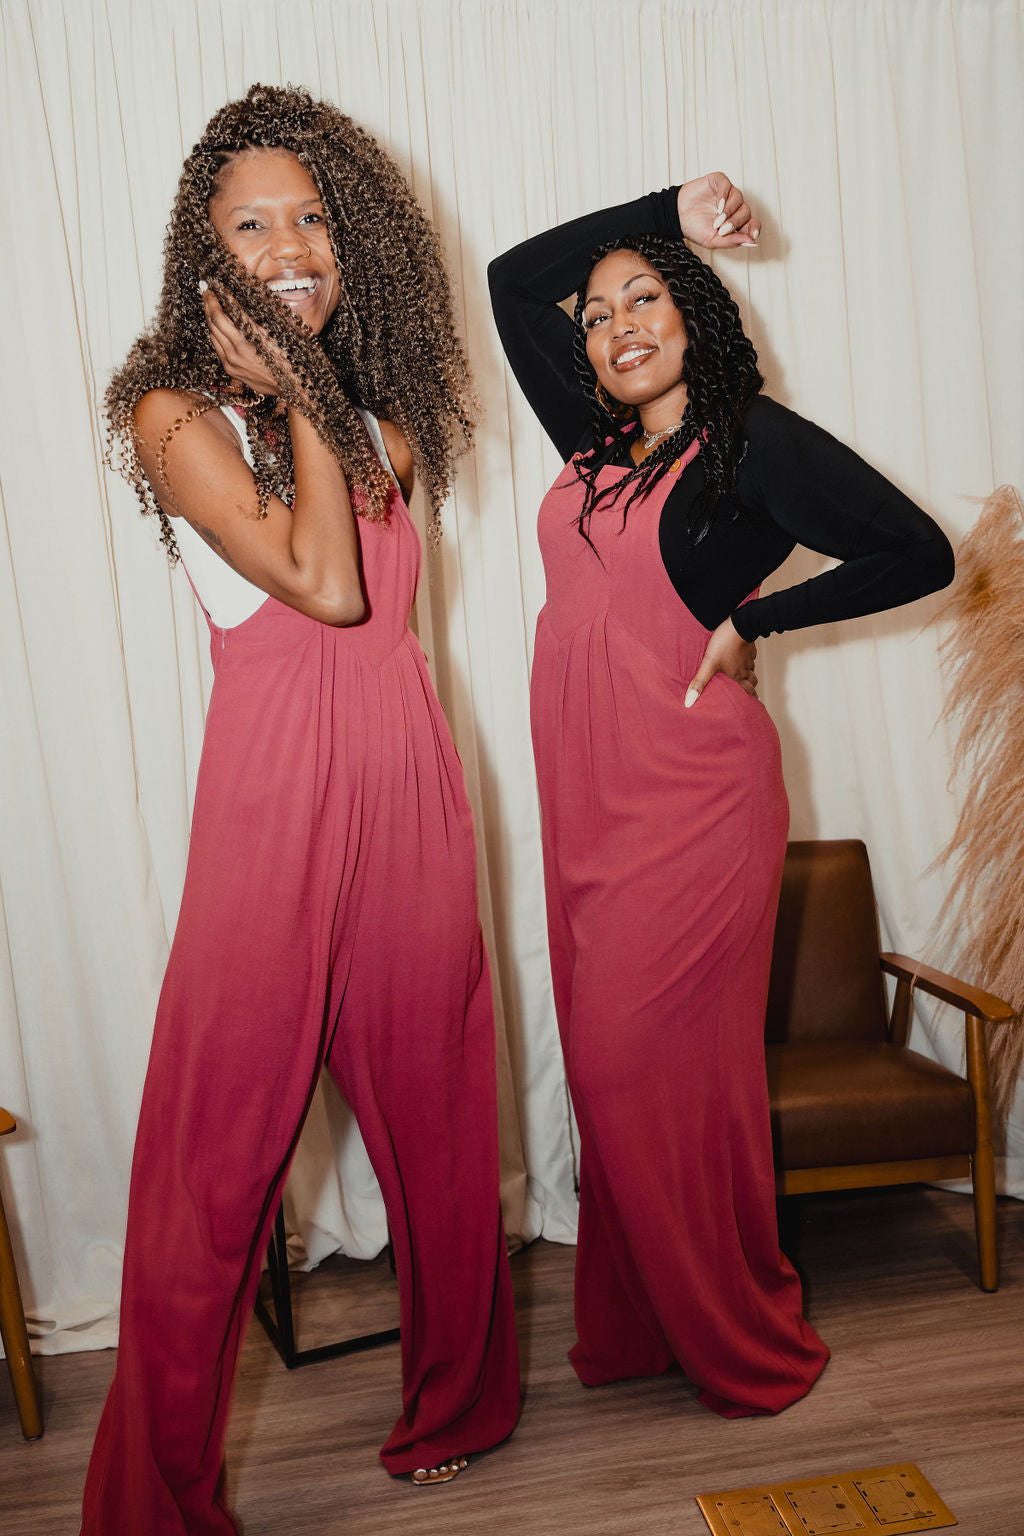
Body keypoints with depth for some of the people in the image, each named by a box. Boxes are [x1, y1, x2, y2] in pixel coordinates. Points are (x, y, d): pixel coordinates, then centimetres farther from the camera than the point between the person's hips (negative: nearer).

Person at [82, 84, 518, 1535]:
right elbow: (323, 583, -16)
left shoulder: (371, 398, 14)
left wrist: (310, 381, -1)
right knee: (222, 1136, 3)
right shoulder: (176, 410, -7)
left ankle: (457, 1393, 38)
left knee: (435, 1101, 14)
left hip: (407, 778, 5)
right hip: (277, 789, -5)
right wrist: (296, 392, -8)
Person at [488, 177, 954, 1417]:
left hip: (691, 798, -6)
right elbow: (511, 282, 21)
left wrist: (755, 618, -5)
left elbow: (920, 554, -5)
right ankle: (633, 1328, 27)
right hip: (587, 799, 7)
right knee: (605, 1061, 10)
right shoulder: (597, 441, 13)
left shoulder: (756, 444, -5)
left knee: (655, 1061, -2)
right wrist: (667, 209, 16)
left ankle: (745, 1343, 19)